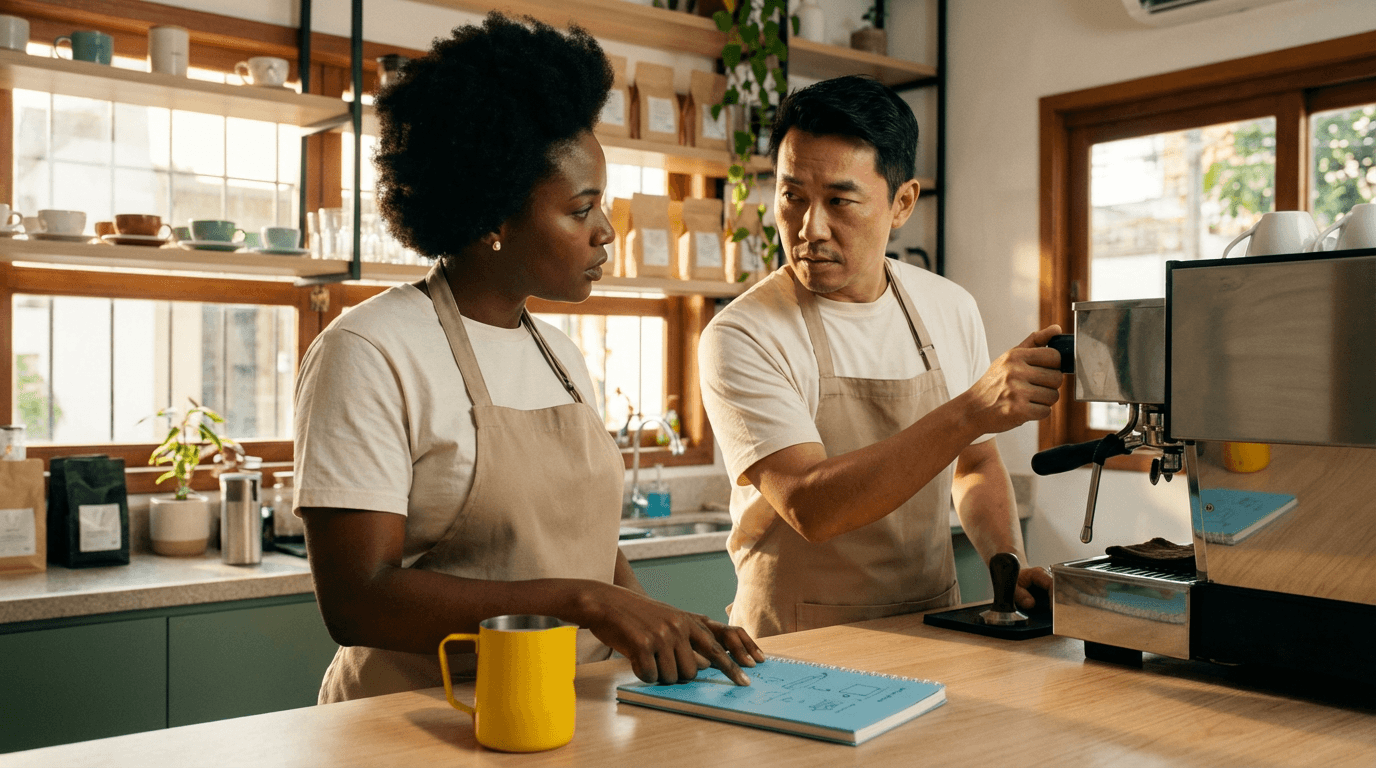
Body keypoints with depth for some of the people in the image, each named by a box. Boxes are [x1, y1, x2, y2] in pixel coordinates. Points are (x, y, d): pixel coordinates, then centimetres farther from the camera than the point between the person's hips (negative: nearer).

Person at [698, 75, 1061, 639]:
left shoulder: (951, 310, 7)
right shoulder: (742, 338, -12)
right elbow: (810, 508, -24)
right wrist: (970, 412, -29)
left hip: (930, 636, 4)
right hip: (796, 651, -4)